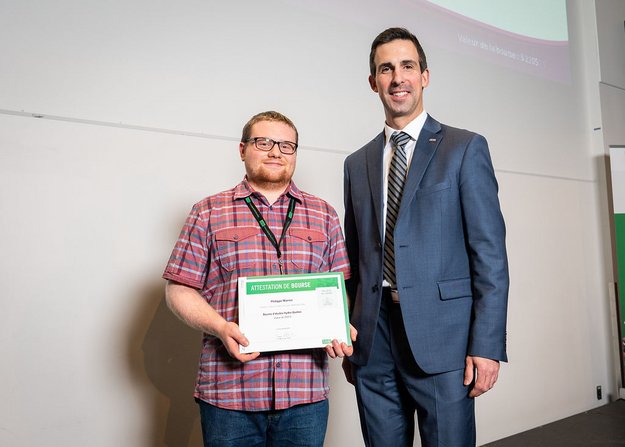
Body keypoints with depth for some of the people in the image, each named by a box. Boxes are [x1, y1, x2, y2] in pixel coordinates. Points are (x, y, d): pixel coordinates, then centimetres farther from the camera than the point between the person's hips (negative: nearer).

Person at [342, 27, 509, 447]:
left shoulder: (466, 148, 1)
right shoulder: (357, 163, 12)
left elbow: (490, 253, -5)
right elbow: (354, 258, 13)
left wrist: (487, 345, -11)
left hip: (440, 333, -3)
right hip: (373, 336, 4)